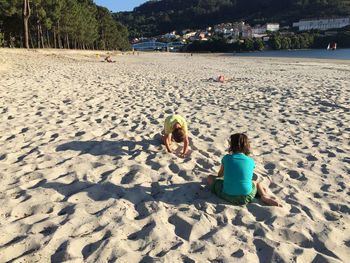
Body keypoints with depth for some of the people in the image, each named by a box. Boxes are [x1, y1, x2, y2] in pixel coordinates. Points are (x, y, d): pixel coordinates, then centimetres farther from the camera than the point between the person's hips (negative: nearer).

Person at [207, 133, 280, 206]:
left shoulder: (226, 158, -2)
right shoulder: (251, 161, 1)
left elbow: (220, 175, 15)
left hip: (227, 196, -1)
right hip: (246, 198, 2)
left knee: (210, 177, 19)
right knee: (255, 183, 35)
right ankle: (264, 196, 5)